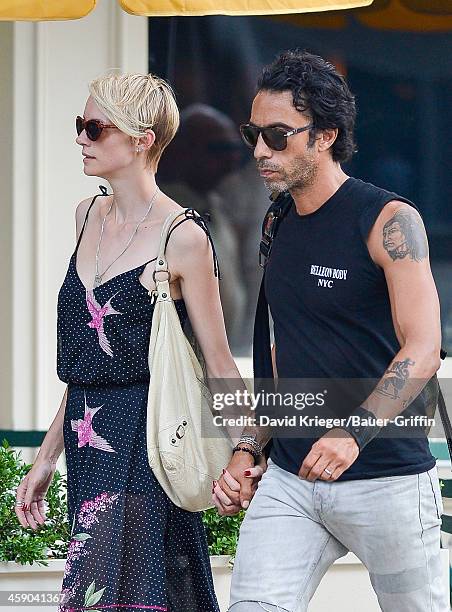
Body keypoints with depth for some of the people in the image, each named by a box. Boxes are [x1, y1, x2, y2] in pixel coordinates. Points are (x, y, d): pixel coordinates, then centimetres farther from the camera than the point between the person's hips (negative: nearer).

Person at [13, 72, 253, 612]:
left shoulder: (182, 238, -9)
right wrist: (48, 456, 19)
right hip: (86, 439, 7)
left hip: (144, 442, -7)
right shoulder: (89, 217, 13)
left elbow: (218, 363, -5)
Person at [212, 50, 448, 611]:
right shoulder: (280, 228, 13)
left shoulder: (389, 221, -8)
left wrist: (352, 433, -31)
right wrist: (247, 450, 12)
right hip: (290, 477, 5)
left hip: (386, 479, -5)